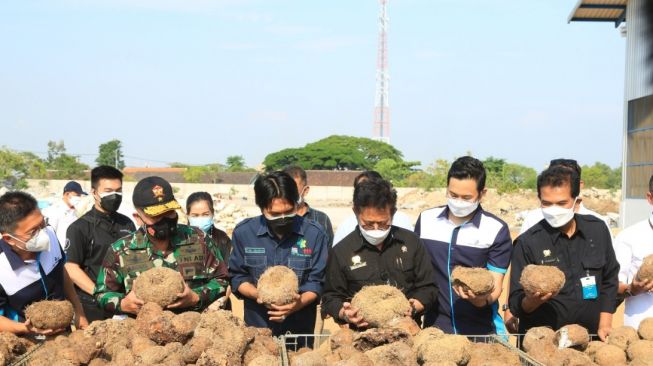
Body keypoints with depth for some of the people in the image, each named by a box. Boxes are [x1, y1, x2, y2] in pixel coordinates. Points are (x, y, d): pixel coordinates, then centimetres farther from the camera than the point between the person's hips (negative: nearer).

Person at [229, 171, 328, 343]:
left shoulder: (314, 234, -10)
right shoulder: (243, 232, -6)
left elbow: (316, 282, -6)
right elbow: (237, 278, 0)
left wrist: (300, 303, -25)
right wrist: (259, 294, -19)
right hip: (257, 327, 1)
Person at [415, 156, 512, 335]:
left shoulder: (497, 230, -7)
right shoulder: (426, 220, 2)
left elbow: (495, 286, -7)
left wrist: (482, 298, -27)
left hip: (481, 330, -2)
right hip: (435, 327, 2)